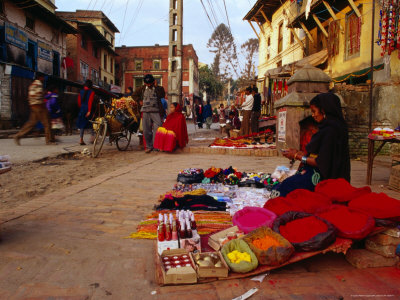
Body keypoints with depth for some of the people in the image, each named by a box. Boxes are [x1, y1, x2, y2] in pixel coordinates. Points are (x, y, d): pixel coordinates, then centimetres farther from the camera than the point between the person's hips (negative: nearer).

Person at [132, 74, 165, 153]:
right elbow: (134, 95, 26)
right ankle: (149, 146, 14)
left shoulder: (159, 88, 6)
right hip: (146, 111, 3)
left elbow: (162, 95, -14)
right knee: (146, 130, 3)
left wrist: (156, 86, -12)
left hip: (156, 111, -3)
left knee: (157, 128, -12)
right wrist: (140, 101, 11)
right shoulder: (142, 89, 14)